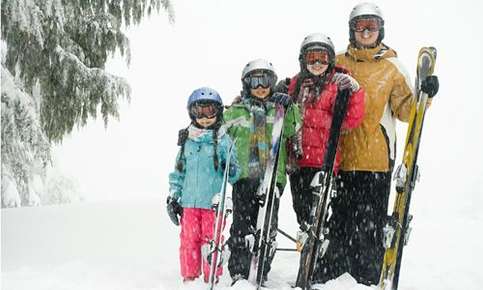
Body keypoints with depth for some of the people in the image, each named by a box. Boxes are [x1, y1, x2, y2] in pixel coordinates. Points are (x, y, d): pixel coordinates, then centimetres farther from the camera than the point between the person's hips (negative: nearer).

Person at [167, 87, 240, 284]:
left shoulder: (223, 140, -1)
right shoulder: (187, 140, 9)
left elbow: (234, 175, 2)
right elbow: (179, 171, 16)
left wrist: (230, 170, -21)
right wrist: (173, 197, 12)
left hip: (213, 202, -3)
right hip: (189, 201, 3)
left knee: (211, 241, 1)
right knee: (189, 240, 7)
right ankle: (189, 277, 21)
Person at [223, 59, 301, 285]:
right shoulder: (235, 111, 13)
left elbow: (293, 129, -2)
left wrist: (289, 107, -14)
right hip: (244, 176, -1)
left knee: (268, 227, 1)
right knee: (242, 226, -5)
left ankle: (261, 273, 12)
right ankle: (238, 273, 3)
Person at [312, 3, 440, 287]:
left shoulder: (393, 66, 6)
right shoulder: (338, 64, 11)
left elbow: (405, 111, 1)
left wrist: (424, 95, -16)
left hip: (376, 158, -2)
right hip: (340, 157, 2)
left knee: (369, 225, 0)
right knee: (337, 219, 10)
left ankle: (369, 279, 14)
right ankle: (328, 274, 25)